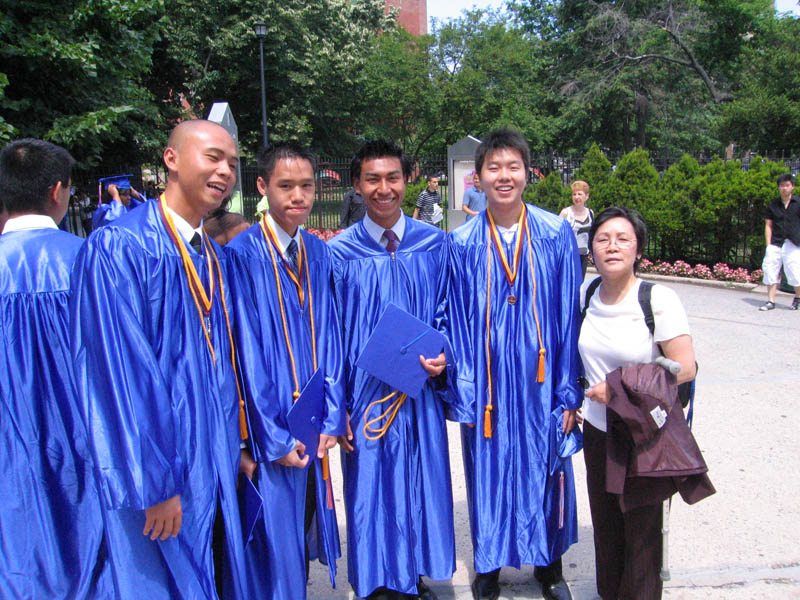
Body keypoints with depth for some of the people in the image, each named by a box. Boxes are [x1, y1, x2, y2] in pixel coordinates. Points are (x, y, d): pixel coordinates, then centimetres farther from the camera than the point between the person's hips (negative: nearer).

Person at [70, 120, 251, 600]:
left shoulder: (214, 257, 9)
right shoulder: (118, 249, -15)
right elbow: (122, 372, -20)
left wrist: (234, 446, 12)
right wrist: (154, 483, -19)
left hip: (216, 467, 8)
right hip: (161, 475, -7)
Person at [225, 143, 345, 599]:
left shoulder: (319, 253, 6)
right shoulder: (244, 255, -12)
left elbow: (330, 337, 5)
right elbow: (248, 351, -14)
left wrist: (331, 417, -2)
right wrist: (274, 437, -14)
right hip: (272, 429, -5)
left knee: (308, 521, 18)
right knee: (275, 535, 7)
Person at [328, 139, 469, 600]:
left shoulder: (434, 244, 1)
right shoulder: (339, 254, -5)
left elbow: (445, 315, 9)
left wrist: (441, 355, -10)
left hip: (422, 392, 2)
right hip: (365, 394, -2)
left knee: (422, 486, 14)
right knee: (371, 491, 9)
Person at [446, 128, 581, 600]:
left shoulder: (557, 235, -3)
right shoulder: (462, 244, -2)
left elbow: (569, 316, -3)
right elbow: (457, 322, 0)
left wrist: (568, 393, -5)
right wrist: (463, 392, -5)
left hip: (540, 381, 0)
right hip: (488, 382, 0)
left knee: (547, 471, 14)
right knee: (489, 472, 11)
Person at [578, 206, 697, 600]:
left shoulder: (658, 299, -16)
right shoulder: (586, 297, 0)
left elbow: (685, 368, -16)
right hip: (597, 429, 5)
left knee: (641, 527, 7)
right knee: (605, 522, 18)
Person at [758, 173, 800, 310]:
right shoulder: (772, 205, 11)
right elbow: (768, 225, 11)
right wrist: (768, 244, 3)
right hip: (775, 244, 3)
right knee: (770, 270, -3)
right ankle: (770, 301, 5)